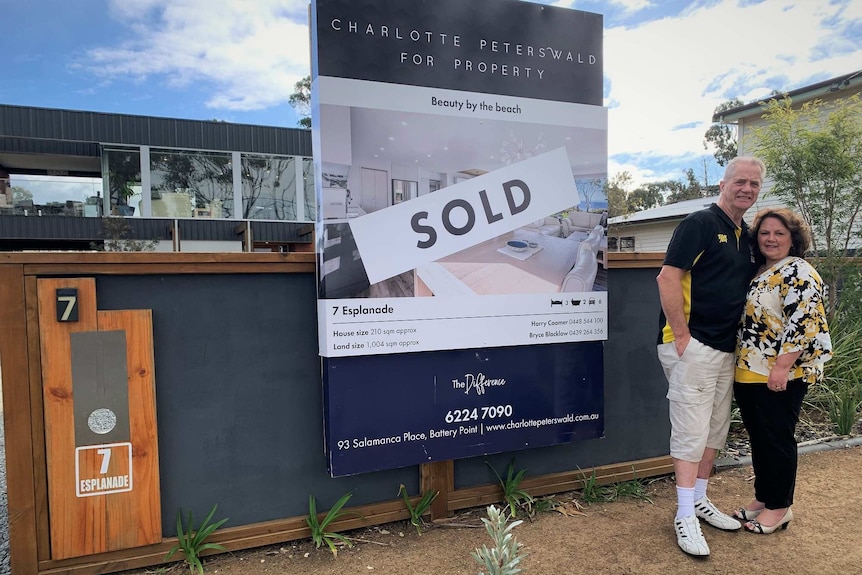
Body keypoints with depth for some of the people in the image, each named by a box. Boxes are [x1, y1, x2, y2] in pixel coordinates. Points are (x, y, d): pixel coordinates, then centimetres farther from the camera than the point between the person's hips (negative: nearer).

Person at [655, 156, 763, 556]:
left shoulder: (746, 237, 15)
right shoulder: (700, 223, -10)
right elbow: (667, 278, -18)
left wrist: (743, 340, 13)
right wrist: (681, 336, -19)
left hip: (726, 350, 9)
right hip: (692, 346, -9)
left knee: (716, 429, 15)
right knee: (691, 430, -4)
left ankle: (700, 501, 30)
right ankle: (685, 516, 8)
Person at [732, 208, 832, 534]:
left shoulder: (798, 272, -11)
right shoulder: (758, 271, 15)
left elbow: (803, 322, -20)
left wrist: (782, 367, -23)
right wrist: (741, 366, 19)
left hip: (779, 376, -8)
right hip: (749, 373, 8)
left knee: (776, 439, 3)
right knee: (758, 438, 15)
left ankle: (779, 507, 18)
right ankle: (763, 498, 28)